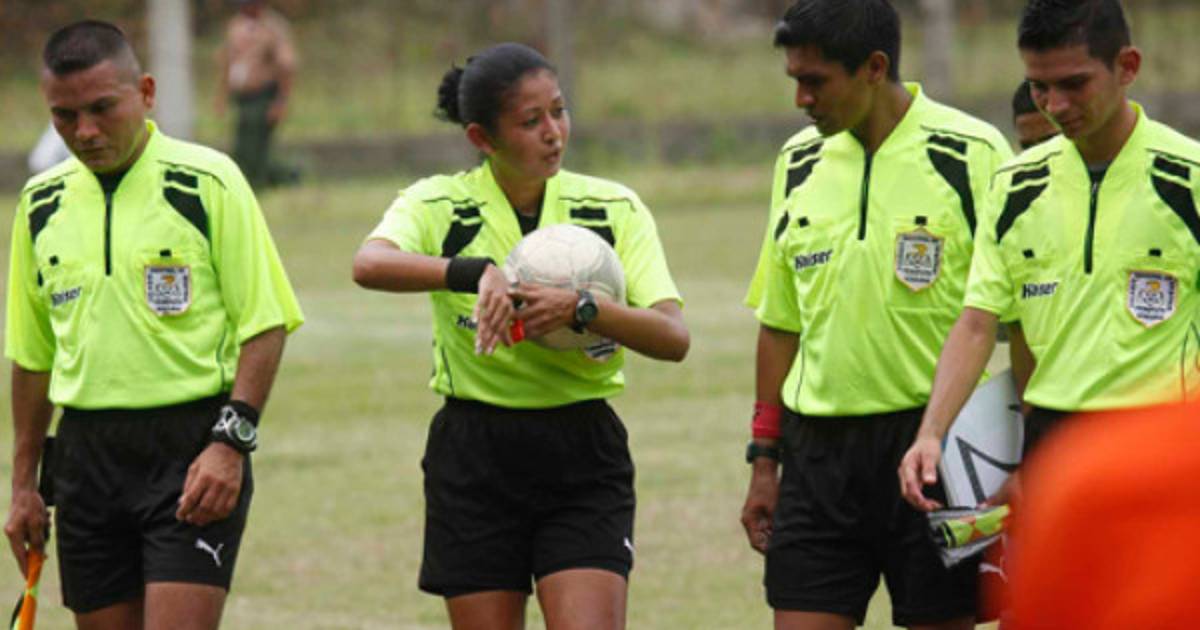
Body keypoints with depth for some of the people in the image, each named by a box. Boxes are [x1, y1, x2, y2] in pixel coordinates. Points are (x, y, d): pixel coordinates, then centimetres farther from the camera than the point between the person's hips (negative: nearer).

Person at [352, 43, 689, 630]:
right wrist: (477, 272, -41)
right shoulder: (439, 205, -4)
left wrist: (580, 308, -25)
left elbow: (673, 337, -9)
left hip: (583, 455, 0)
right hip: (474, 456, 0)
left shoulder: (614, 209, 1)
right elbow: (370, 263, -27)